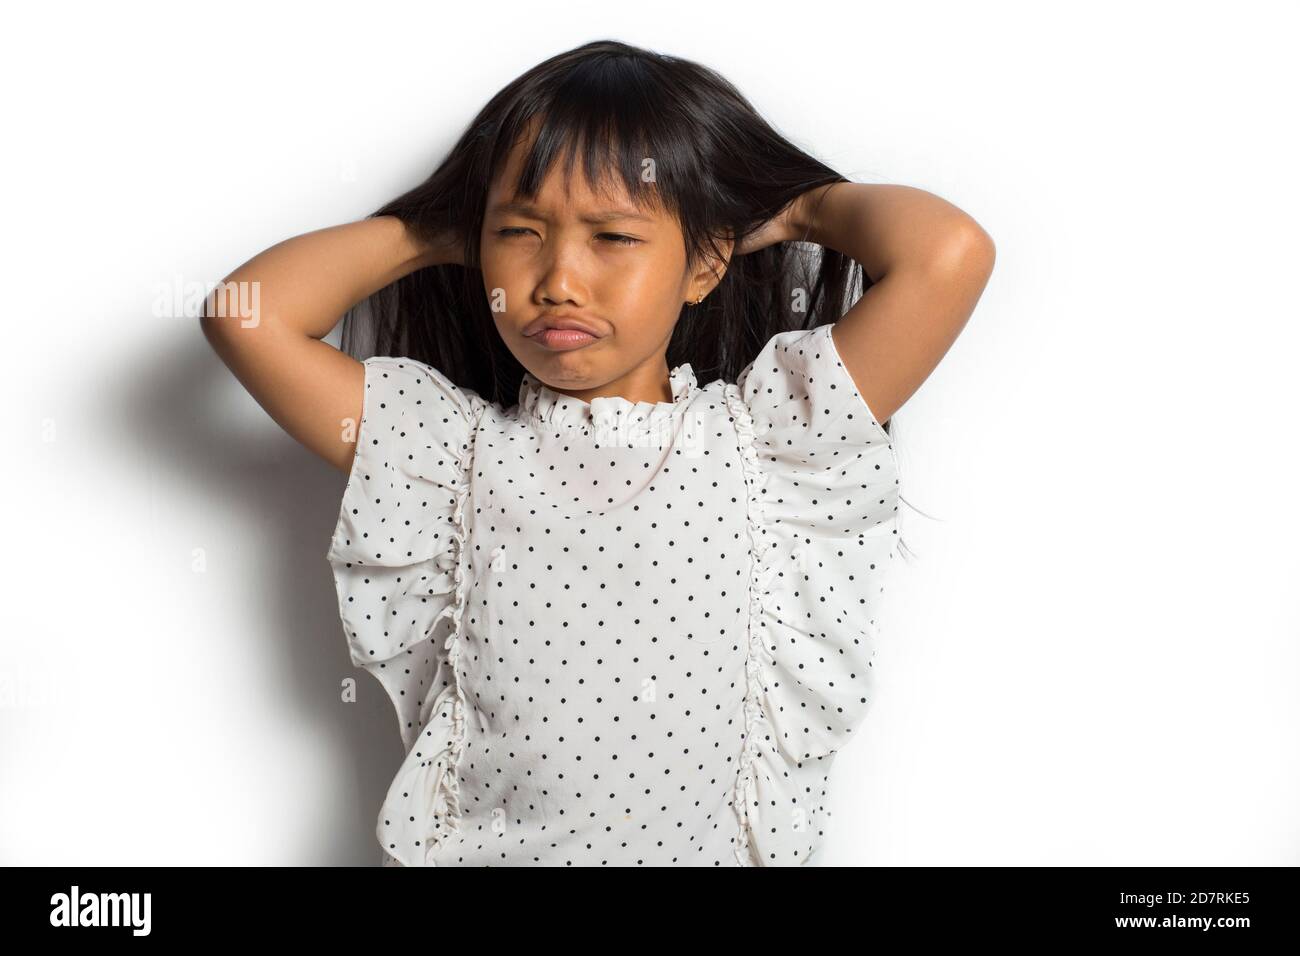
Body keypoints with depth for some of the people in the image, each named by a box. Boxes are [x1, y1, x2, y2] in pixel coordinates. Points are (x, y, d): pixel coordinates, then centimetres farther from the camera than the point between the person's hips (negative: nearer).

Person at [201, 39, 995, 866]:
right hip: (481, 844, 0)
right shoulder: (457, 453, 1)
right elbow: (250, 314, -5)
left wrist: (804, 206, 5)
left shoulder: (762, 434, -2)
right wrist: (433, 232, 4)